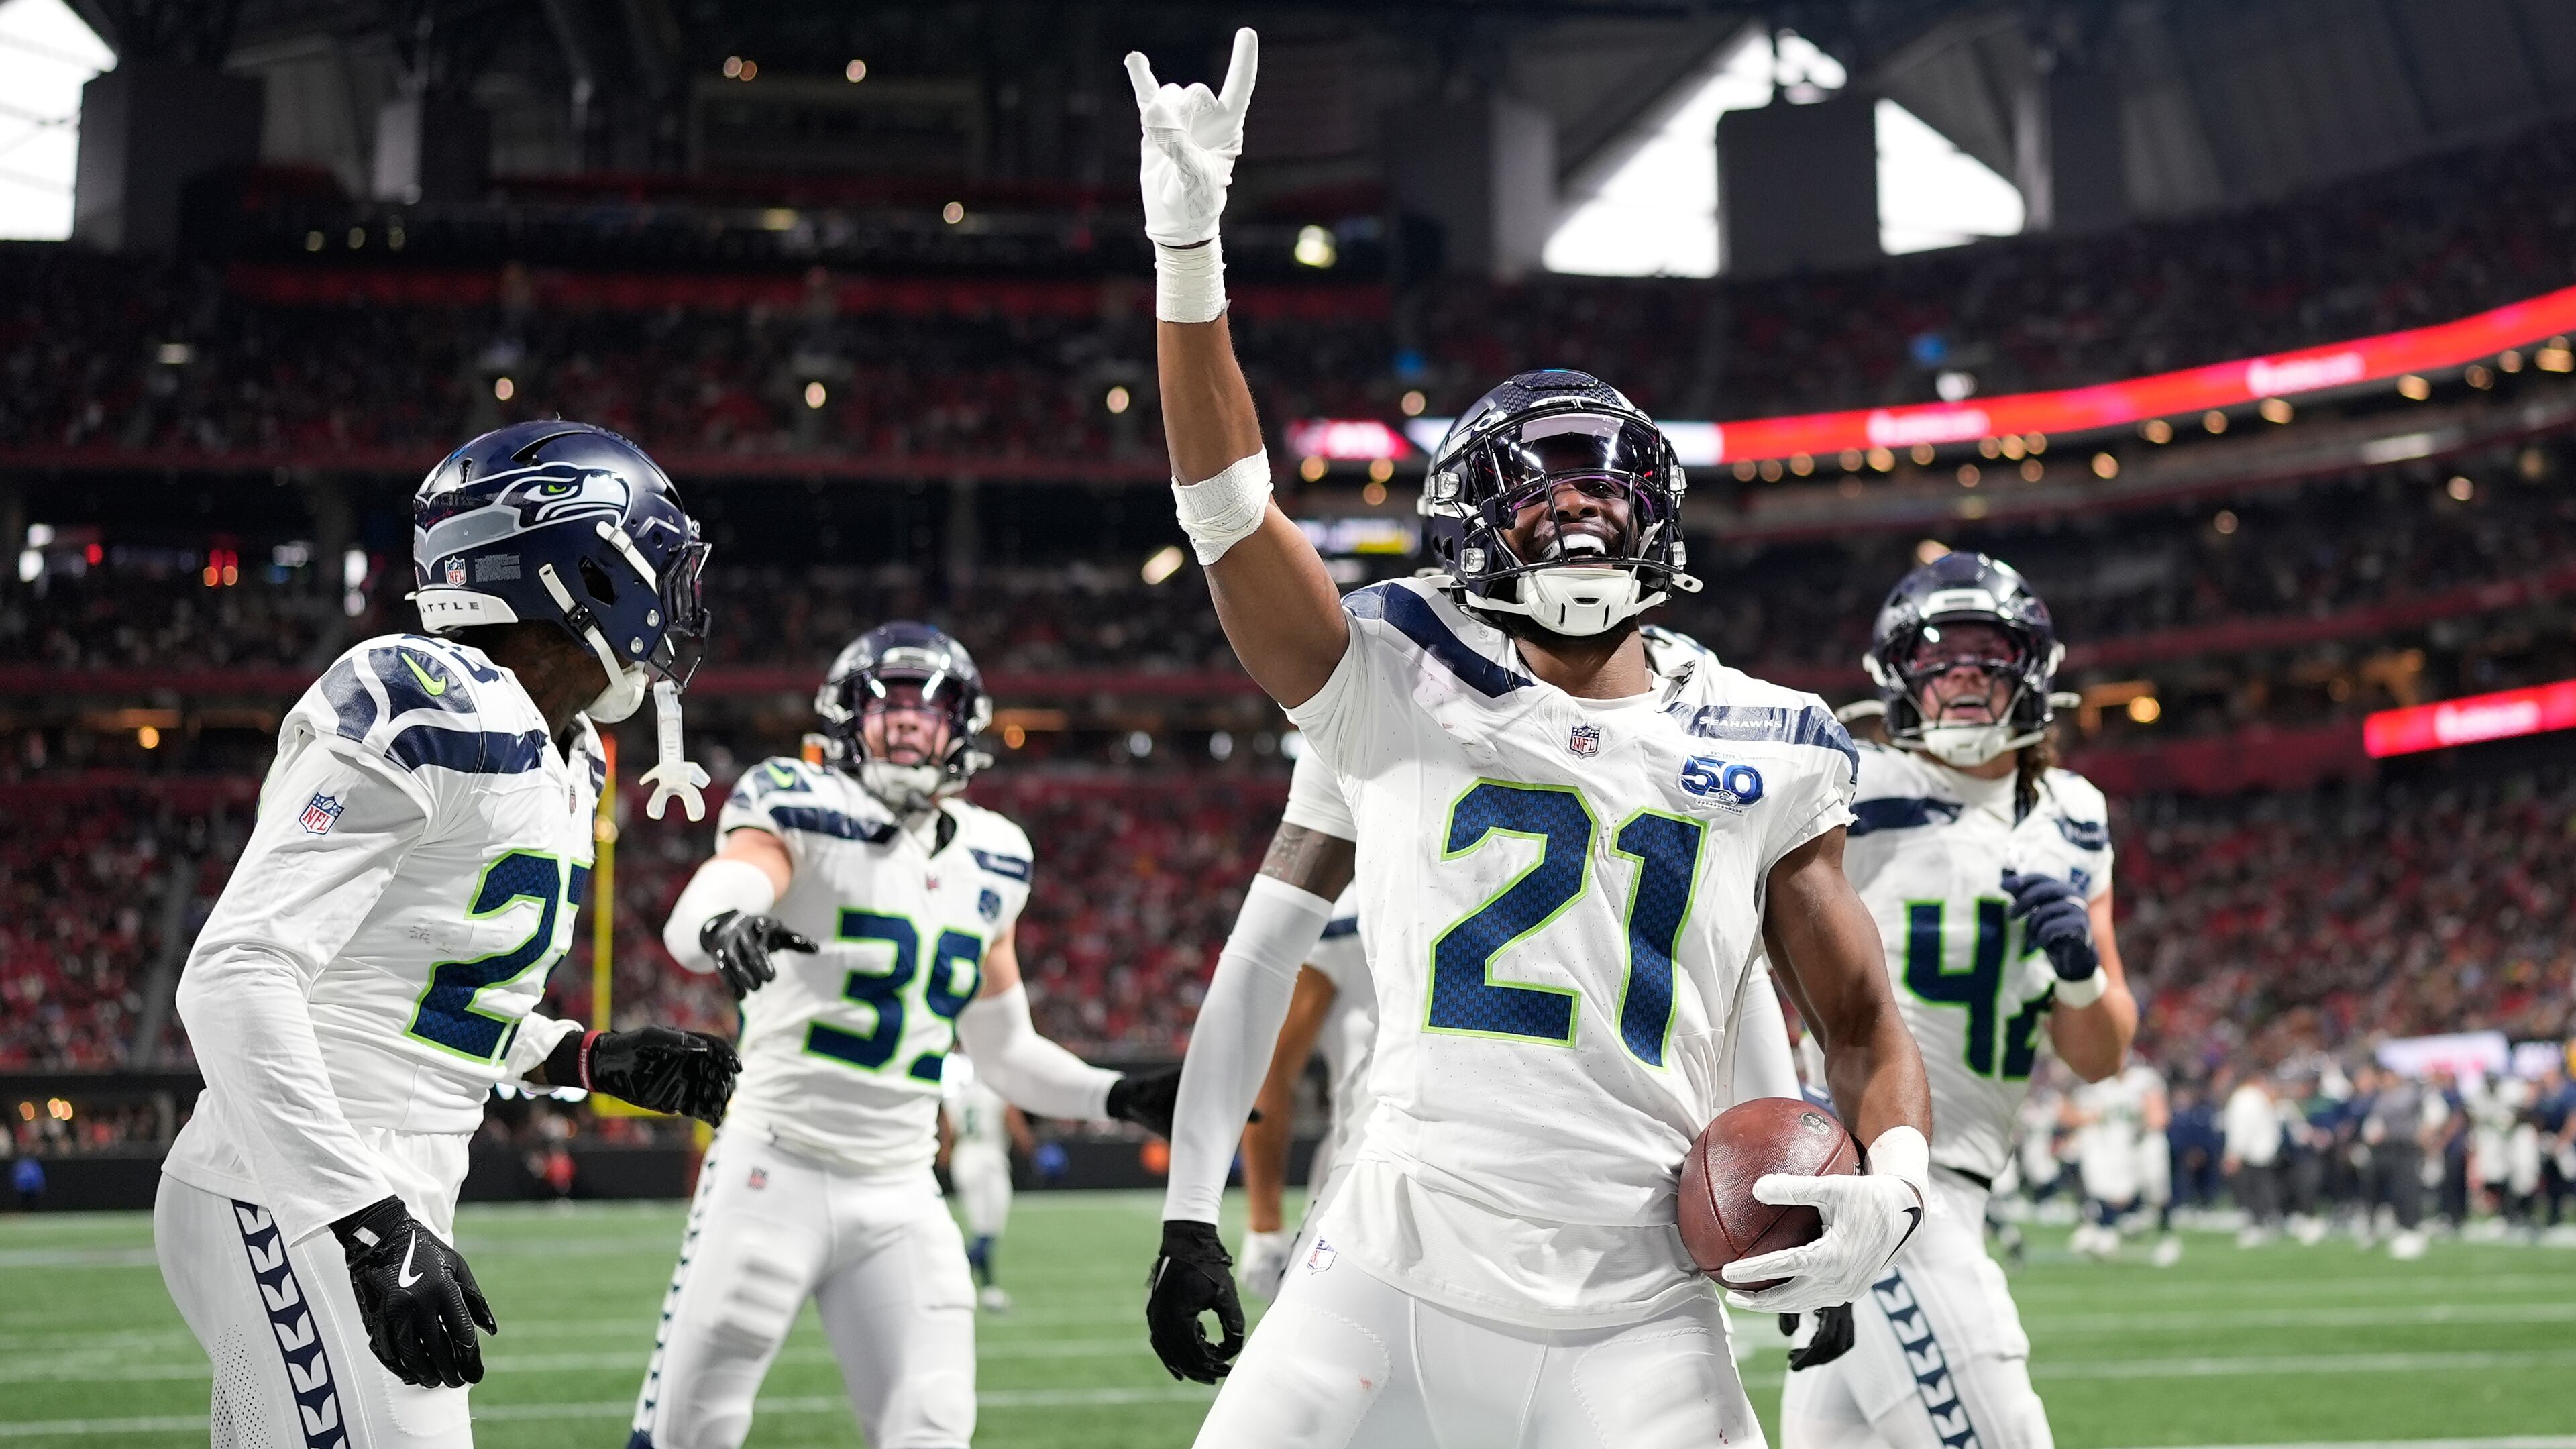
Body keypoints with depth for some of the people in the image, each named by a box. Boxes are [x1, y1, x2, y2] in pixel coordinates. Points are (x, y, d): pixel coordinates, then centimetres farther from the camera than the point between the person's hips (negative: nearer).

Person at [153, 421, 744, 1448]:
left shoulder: (558, 760, 13)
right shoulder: (427, 716, -16)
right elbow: (236, 978, -23)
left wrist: (589, 1060, 12)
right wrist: (373, 1228, -27)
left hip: (379, 1206, 10)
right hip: (292, 1210, -10)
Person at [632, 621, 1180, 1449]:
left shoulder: (988, 863, 12)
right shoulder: (804, 814, -7)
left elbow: (1003, 1050, 22)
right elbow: (691, 920, -28)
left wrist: (1120, 1097, 10)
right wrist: (722, 929, -51)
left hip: (901, 1195, 5)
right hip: (777, 1170, -5)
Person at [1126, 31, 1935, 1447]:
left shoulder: (1761, 755, 11)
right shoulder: (1404, 693, 5)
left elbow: (1863, 1025, 14)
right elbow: (1228, 508, -7)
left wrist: (1890, 1183, -7)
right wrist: (1187, 244, -14)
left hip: (1633, 1324, 2)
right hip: (1393, 1283, -1)